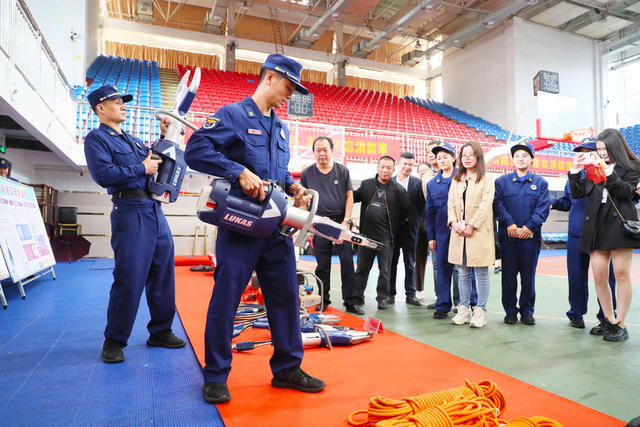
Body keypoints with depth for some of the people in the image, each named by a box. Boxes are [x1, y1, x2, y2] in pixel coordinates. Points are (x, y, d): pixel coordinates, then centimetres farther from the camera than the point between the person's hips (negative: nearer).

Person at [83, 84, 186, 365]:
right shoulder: (96, 139, 1)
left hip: (154, 210, 8)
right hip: (130, 211, -8)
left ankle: (160, 331, 21)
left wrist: (163, 136, 18)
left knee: (163, 274, 9)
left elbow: (156, 159, 31)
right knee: (129, 278, -8)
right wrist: (141, 168, -10)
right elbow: (103, 174, -15)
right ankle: (114, 341, 8)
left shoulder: (132, 140, 25)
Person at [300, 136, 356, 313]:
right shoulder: (307, 173, 7)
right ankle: (324, 300, 18)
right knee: (322, 265, 6)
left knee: (347, 261, -5)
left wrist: (347, 220, -4)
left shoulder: (342, 170, 6)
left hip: (341, 221, 0)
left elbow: (349, 196, 5)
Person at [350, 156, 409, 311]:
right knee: (361, 269, 9)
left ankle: (382, 298, 24)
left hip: (386, 237, -2)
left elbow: (405, 211, 2)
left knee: (385, 270, 9)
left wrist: (393, 223, 2)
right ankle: (356, 299, 19)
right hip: (366, 234, 2)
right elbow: (353, 197, 17)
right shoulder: (366, 184, 6)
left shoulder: (398, 189, -1)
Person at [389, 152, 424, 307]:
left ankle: (410, 294, 16)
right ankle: (391, 293, 17)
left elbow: (422, 206, 2)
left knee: (410, 264, 7)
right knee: (391, 262, 8)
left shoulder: (418, 183, 2)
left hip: (409, 228, 0)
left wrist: (416, 220, -7)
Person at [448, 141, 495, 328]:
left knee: (481, 273, 0)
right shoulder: (456, 180, 16)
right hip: (459, 232, 5)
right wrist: (453, 222, -5)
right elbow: (451, 203, 11)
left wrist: (471, 225, -15)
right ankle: (464, 309, 18)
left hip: (478, 232, -5)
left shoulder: (486, 179, 0)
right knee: (462, 272, 10)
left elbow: (485, 204, -9)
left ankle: (480, 311, 9)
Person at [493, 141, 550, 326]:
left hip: (530, 236, 0)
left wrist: (530, 226, -12)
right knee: (508, 274, 4)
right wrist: (509, 223, -14)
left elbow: (543, 207, 0)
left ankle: (527, 312, 18)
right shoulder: (502, 181, 8)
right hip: (507, 236, 0)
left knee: (528, 275, 6)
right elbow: (498, 204, -1)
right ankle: (510, 311, 16)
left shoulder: (540, 182, 9)